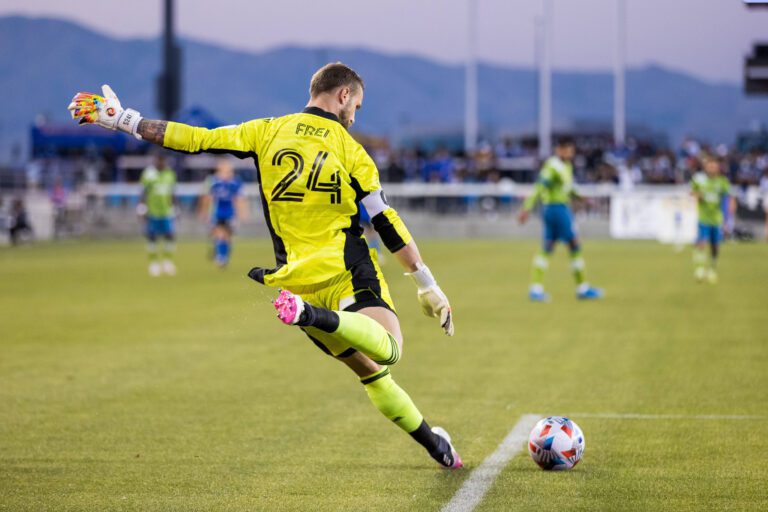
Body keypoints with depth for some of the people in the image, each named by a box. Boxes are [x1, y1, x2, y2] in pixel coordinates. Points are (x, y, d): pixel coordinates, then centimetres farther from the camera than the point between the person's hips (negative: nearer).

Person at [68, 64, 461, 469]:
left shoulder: (267, 132, 8)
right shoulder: (351, 150, 1)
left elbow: (195, 140, 7)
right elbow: (386, 223, -2)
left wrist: (124, 120, 15)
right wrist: (426, 282, 4)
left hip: (299, 279, 5)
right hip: (347, 274, -5)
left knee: (370, 371, 14)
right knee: (386, 350, -28)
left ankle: (432, 442, 9)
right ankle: (315, 316, -50)